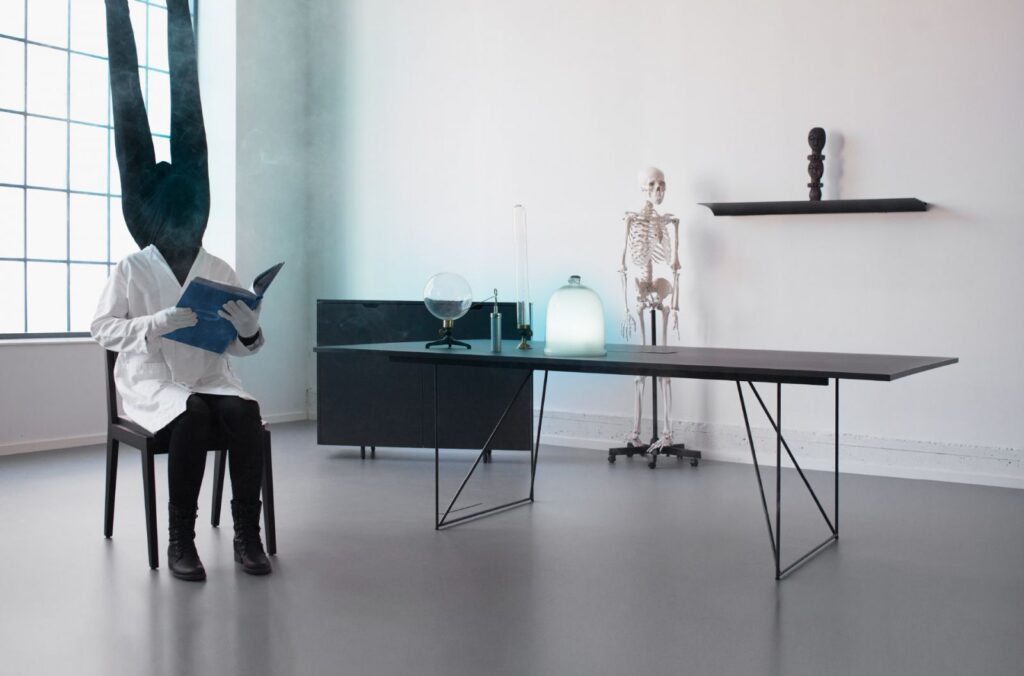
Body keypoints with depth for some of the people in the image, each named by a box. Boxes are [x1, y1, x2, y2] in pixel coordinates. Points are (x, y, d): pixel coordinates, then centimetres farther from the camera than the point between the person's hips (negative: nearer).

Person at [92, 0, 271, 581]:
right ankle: (181, 539, -22)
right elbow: (103, 330, -9)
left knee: (245, 413, -29)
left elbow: (245, 346, 11)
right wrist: (162, 322, -23)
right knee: (195, 418, -34)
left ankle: (248, 534, -21)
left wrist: (250, 324, -13)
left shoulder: (221, 271, 9)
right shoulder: (131, 269, -1)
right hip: (153, 386, -3)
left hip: (211, 379, 3)